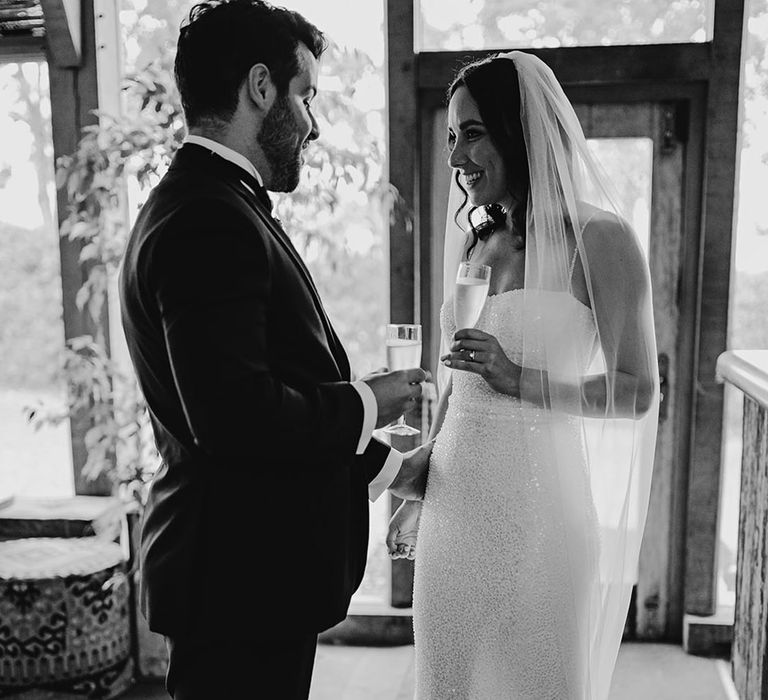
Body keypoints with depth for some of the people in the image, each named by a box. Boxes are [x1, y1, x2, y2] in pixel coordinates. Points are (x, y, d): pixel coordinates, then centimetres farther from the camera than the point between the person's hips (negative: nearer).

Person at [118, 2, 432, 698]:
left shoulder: (212, 206, 13)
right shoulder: (209, 221, -20)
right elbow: (237, 416, -29)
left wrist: (389, 468, 17)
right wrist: (365, 403, -13)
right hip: (240, 572, -10)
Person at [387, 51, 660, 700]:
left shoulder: (599, 239, -8)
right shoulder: (474, 242, 9)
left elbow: (637, 392, -7)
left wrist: (521, 380, -20)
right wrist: (418, 494, 16)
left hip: (540, 503, -5)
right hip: (457, 500, 5)